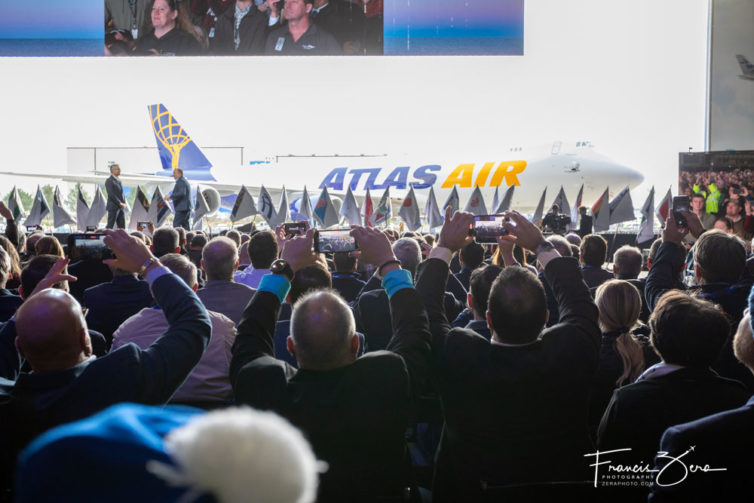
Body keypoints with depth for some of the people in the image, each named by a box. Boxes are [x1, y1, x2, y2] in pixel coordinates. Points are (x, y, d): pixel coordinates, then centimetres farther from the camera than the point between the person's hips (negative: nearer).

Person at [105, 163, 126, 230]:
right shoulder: (109, 181, -7)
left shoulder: (119, 181, 19)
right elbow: (111, 195, -15)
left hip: (121, 207, 8)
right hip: (113, 207, -8)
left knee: (122, 228, 4)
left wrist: (124, 203, 3)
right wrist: (120, 203, -15)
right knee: (110, 227, -5)